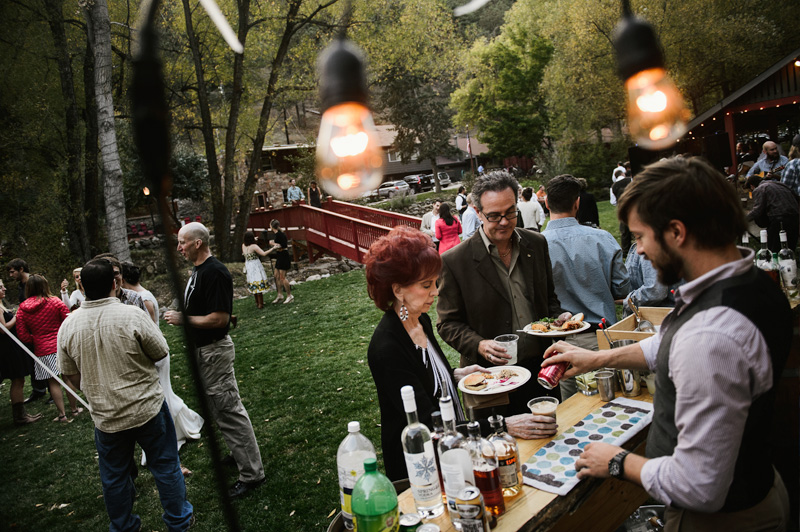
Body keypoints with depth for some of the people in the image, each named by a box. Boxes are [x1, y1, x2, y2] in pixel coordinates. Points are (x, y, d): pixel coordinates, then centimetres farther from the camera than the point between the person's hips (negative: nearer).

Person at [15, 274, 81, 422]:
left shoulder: (22, 309, 0)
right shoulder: (55, 302, -7)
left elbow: (23, 335, -1)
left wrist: (36, 339, 15)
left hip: (41, 351, 2)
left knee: (53, 382, 8)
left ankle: (62, 414, 11)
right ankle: (74, 409, 20)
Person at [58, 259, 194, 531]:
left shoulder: (68, 326, -6)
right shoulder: (132, 316, -19)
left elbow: (72, 376, 3)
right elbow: (161, 352, -9)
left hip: (105, 417, 3)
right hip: (147, 409, -3)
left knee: (114, 478, 21)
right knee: (166, 467, 15)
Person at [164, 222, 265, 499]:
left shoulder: (215, 273, -21)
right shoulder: (197, 270, 11)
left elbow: (220, 318, -26)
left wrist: (183, 319, -19)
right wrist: (178, 315, 9)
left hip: (215, 349, -11)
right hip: (202, 349, 11)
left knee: (229, 410, -5)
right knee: (221, 410, 20)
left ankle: (252, 473, 4)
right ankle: (240, 455, 35)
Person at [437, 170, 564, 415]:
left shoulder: (536, 243, 2)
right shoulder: (455, 261, -13)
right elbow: (448, 323, -7)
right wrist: (479, 345, -22)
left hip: (541, 368, 4)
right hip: (492, 378, -4)